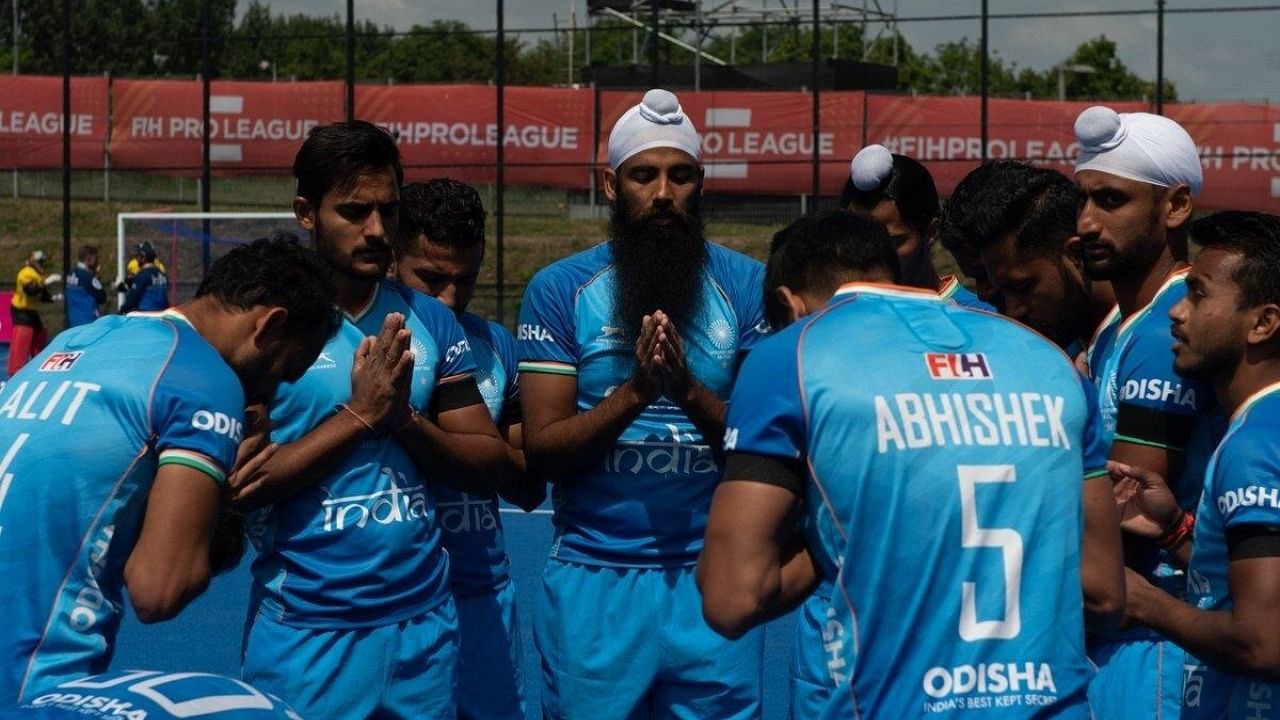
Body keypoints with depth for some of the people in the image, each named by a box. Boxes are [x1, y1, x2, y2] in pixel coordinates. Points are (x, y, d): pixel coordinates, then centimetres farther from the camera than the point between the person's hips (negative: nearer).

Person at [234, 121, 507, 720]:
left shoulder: (431, 321, 5)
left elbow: (488, 467, 4)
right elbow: (239, 485, -13)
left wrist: (405, 419, -13)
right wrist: (359, 414, -17)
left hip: (425, 622, 4)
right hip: (306, 633, -4)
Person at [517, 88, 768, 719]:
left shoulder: (746, 285, 2)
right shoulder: (559, 290, 0)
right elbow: (540, 452, -5)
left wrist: (689, 391, -20)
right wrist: (635, 392, -20)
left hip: (711, 577, 0)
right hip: (594, 579, 0)